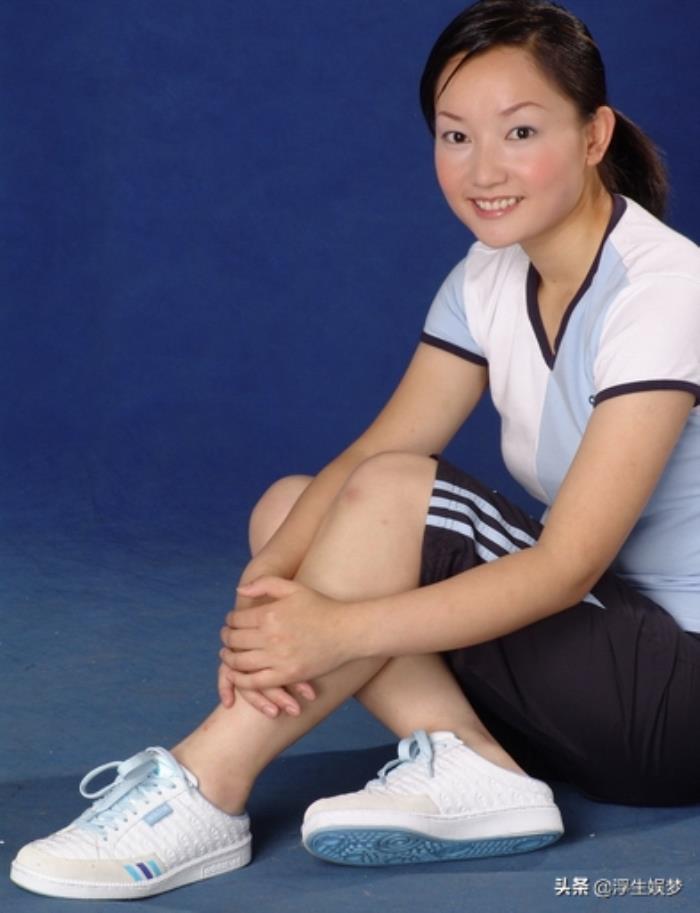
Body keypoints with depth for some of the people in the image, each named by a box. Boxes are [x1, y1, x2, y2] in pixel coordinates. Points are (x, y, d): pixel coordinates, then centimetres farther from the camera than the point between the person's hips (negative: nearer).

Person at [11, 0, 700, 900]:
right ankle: (467, 766, -18)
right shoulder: (491, 280, 3)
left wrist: (338, 631, -35)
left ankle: (205, 791, -19)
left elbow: (569, 565, -27)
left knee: (395, 494, -25)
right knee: (288, 507, -3)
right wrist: (262, 590, -25)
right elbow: (367, 455, -6)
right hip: (599, 641, 8)